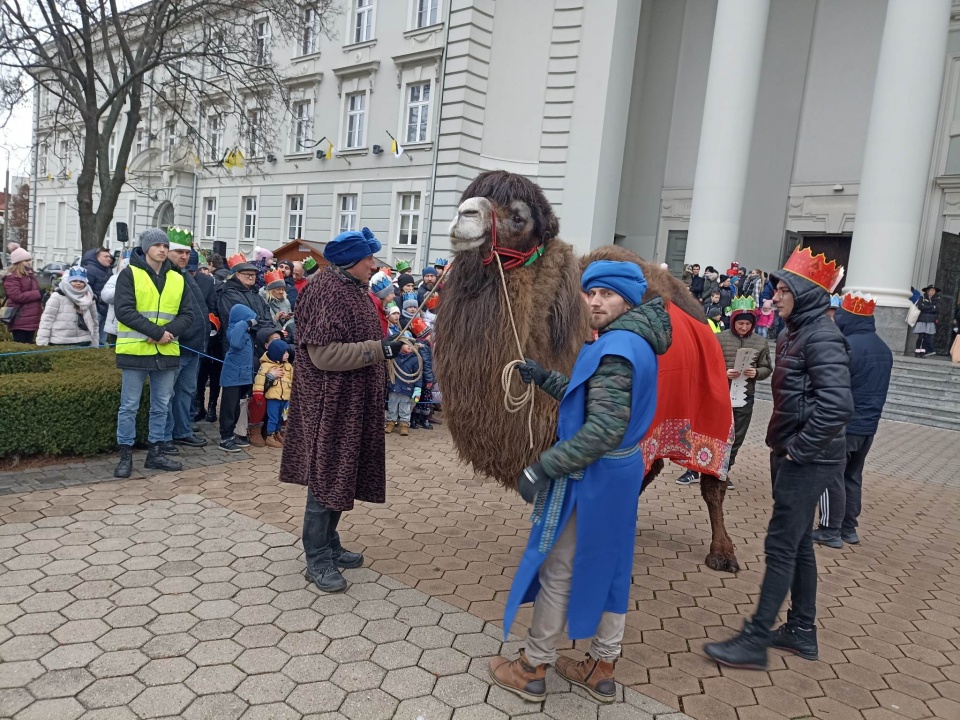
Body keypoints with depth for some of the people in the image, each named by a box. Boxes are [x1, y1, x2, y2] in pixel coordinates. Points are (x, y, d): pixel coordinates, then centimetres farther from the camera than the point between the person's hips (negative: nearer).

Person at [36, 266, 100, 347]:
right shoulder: (58, 296, -6)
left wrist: (95, 345, 12)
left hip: (83, 343, 4)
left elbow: (94, 322, 15)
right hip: (59, 343, -4)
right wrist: (42, 343, -12)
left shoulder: (89, 298, 9)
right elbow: (46, 319, -7)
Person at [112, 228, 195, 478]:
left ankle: (155, 452, 23)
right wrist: (157, 332, -19)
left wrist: (169, 332, -13)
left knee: (161, 406, 12)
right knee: (129, 406, 3)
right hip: (135, 351, -4)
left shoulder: (177, 279, 11)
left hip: (167, 352, 5)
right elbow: (124, 310, -13)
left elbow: (187, 315, 6)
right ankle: (125, 455, 14)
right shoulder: (129, 274, -3)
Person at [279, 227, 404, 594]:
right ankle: (317, 560, 12)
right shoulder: (327, 292, -18)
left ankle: (329, 545, 31)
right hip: (329, 404, -10)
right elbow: (324, 353, -25)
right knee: (326, 477, -1)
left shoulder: (352, 289, 12)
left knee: (339, 475, 17)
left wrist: (385, 347, 6)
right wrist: (379, 349, -24)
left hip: (351, 403, 10)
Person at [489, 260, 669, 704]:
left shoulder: (615, 347, -22)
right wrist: (544, 379, 10)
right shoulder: (637, 342, 9)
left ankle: (532, 669, 21)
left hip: (590, 475, -10)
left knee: (557, 570, 5)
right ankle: (602, 668, 31)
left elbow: (603, 429, -28)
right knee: (609, 566, 17)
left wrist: (542, 467, -24)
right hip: (621, 470, 10)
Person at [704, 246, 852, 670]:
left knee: (781, 546, -4)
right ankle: (802, 631, 31)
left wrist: (798, 449, -19)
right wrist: (782, 445, 12)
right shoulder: (793, 335, 11)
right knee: (798, 543, 17)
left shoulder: (822, 338, -18)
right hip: (790, 455, 10)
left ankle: (755, 641, 5)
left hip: (808, 460, -10)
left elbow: (837, 405, -28)